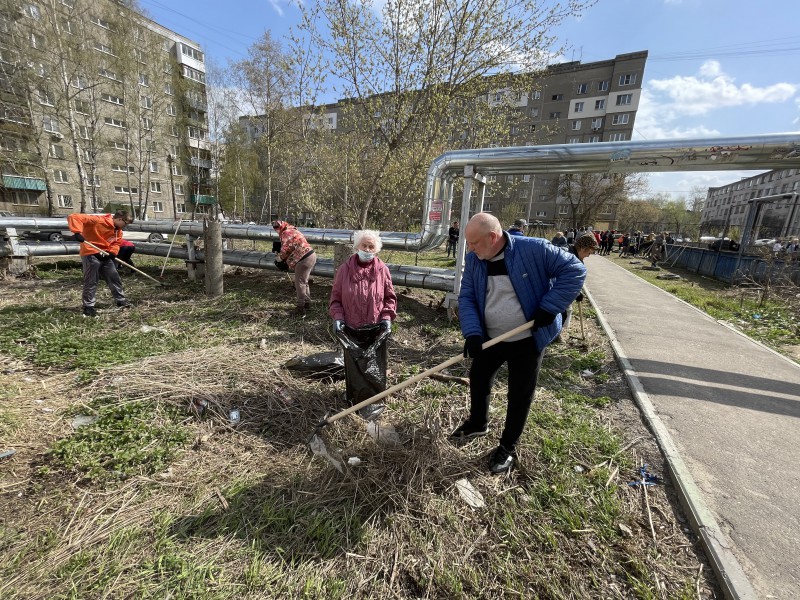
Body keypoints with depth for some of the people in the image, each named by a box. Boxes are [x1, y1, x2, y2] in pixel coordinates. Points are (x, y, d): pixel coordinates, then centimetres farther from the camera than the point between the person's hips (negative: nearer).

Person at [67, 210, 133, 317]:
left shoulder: (118, 230, 8)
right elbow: (74, 217, -20)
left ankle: (121, 300, 25)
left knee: (114, 278, 12)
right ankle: (88, 307, 8)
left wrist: (112, 253, -12)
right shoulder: (97, 220, -16)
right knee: (91, 281, -2)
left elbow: (116, 243, 9)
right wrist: (77, 232, -33)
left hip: (105, 256, 7)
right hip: (91, 254, -7)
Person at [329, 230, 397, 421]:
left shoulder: (382, 269, -4)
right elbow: (336, 297, 3)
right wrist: (337, 317, -10)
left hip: (375, 329, 0)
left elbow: (390, 297, 4)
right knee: (354, 368, 8)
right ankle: (358, 401, 23)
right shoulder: (345, 269, -4)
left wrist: (387, 317, -8)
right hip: (351, 329, 1)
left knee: (374, 368, 6)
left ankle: (372, 402, 18)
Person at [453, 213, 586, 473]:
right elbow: (466, 298, -7)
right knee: (478, 379, 19)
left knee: (520, 395, 8)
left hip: (528, 339, -4)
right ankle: (477, 423, 47)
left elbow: (574, 270, -16)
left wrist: (549, 308, -22)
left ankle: (508, 447, 31)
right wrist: (472, 333, -21)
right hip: (490, 338, 5)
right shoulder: (474, 259, -8)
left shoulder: (533, 249, -22)